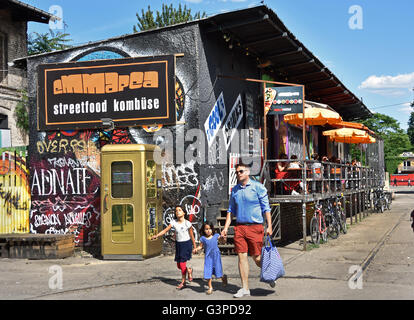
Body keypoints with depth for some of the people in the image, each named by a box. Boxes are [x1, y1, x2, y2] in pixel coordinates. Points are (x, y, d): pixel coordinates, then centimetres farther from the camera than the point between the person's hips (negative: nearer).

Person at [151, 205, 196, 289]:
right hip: (178, 244, 5)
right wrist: (156, 235, -18)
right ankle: (189, 270, 39)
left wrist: (195, 247, 1)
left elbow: (192, 236, -4)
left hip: (186, 244, -5)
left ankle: (183, 282, 13)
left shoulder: (187, 223, -11)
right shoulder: (174, 222, -3)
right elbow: (165, 230, -5)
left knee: (182, 263, -7)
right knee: (179, 265, 9)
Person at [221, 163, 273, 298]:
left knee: (257, 258, 0)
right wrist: (226, 227, 10)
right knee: (241, 256, 0)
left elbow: (266, 208, -2)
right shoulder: (234, 190, 12)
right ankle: (245, 288, 7)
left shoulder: (258, 187, -2)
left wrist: (269, 226, -9)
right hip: (239, 227, 4)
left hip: (255, 227, -4)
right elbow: (231, 210, 18)